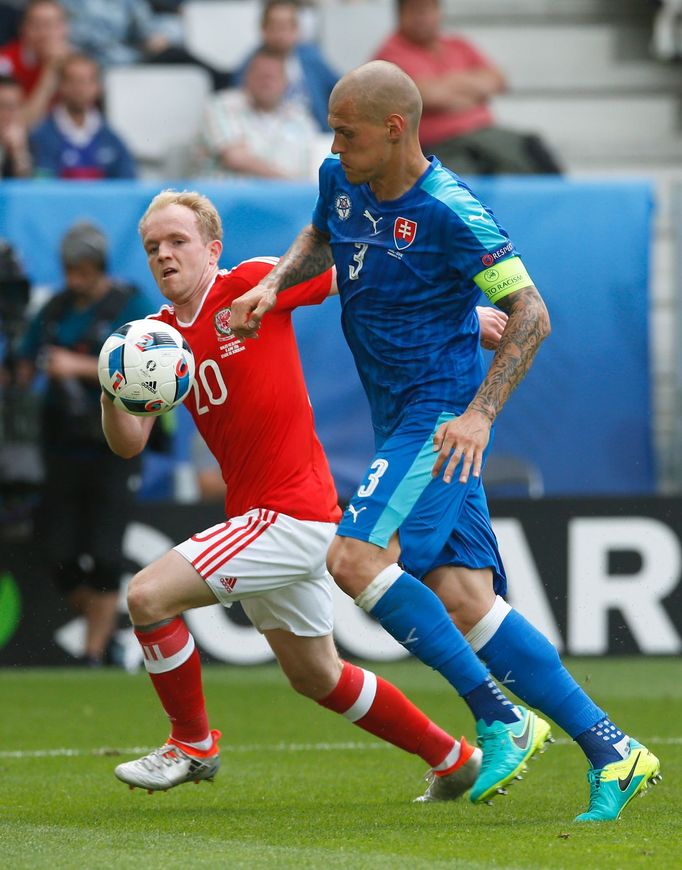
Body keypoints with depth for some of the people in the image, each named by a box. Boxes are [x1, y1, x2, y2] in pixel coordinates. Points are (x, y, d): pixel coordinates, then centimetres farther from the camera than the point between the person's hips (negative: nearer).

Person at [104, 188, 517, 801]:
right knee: (316, 676, 20)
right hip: (257, 516, 8)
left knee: (148, 594, -17)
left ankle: (193, 744, 3)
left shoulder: (255, 283, -9)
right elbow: (129, 443, 4)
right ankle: (452, 760, 35)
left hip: (292, 515, -8)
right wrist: (113, 393, -18)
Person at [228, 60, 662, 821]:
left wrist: (479, 413, -21)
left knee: (355, 559, -22)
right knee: (463, 601, -2)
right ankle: (610, 752, 1)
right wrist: (274, 282, 11)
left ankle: (497, 717, -15)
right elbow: (322, 237, 30)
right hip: (400, 419, 8)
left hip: (442, 417, -8)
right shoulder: (340, 181, 6)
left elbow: (530, 314, -13)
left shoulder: (449, 212, -17)